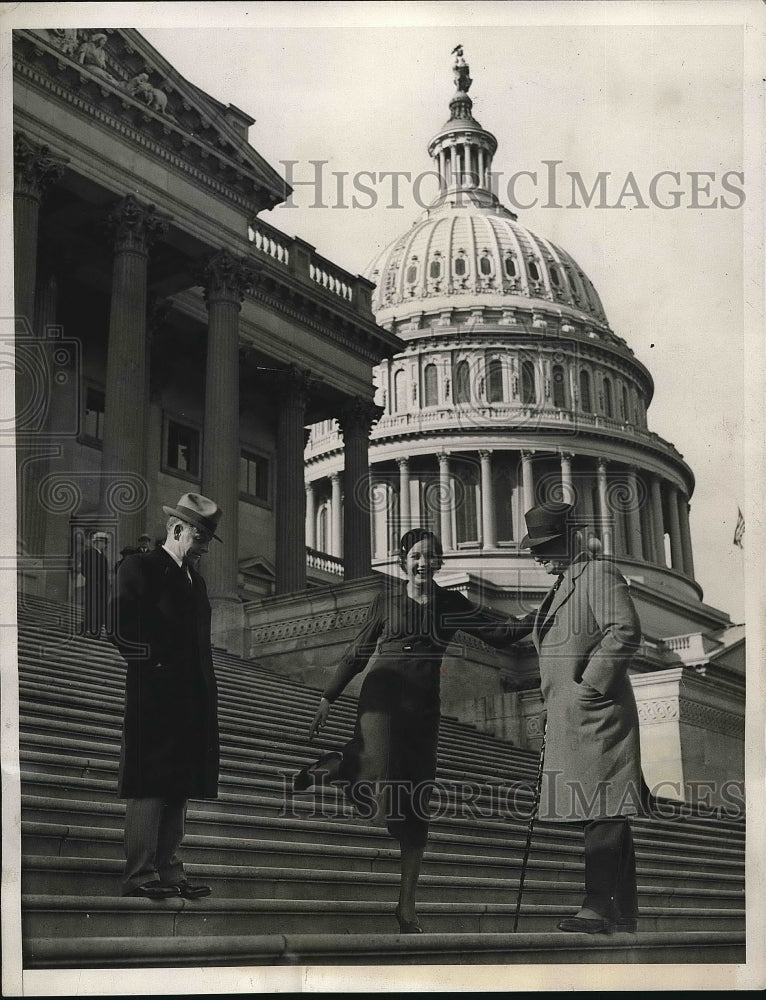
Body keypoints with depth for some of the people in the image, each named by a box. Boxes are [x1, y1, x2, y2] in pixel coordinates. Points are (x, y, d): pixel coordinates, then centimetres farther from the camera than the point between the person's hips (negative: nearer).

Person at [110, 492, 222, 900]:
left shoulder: (195, 580, 21)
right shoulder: (139, 568, -4)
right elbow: (123, 631, -14)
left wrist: (206, 691, 13)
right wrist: (157, 663, -14)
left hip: (191, 700, 8)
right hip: (154, 698, -8)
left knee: (180, 789, 9)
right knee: (150, 788, -7)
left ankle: (168, 870, 15)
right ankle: (140, 876, -3)